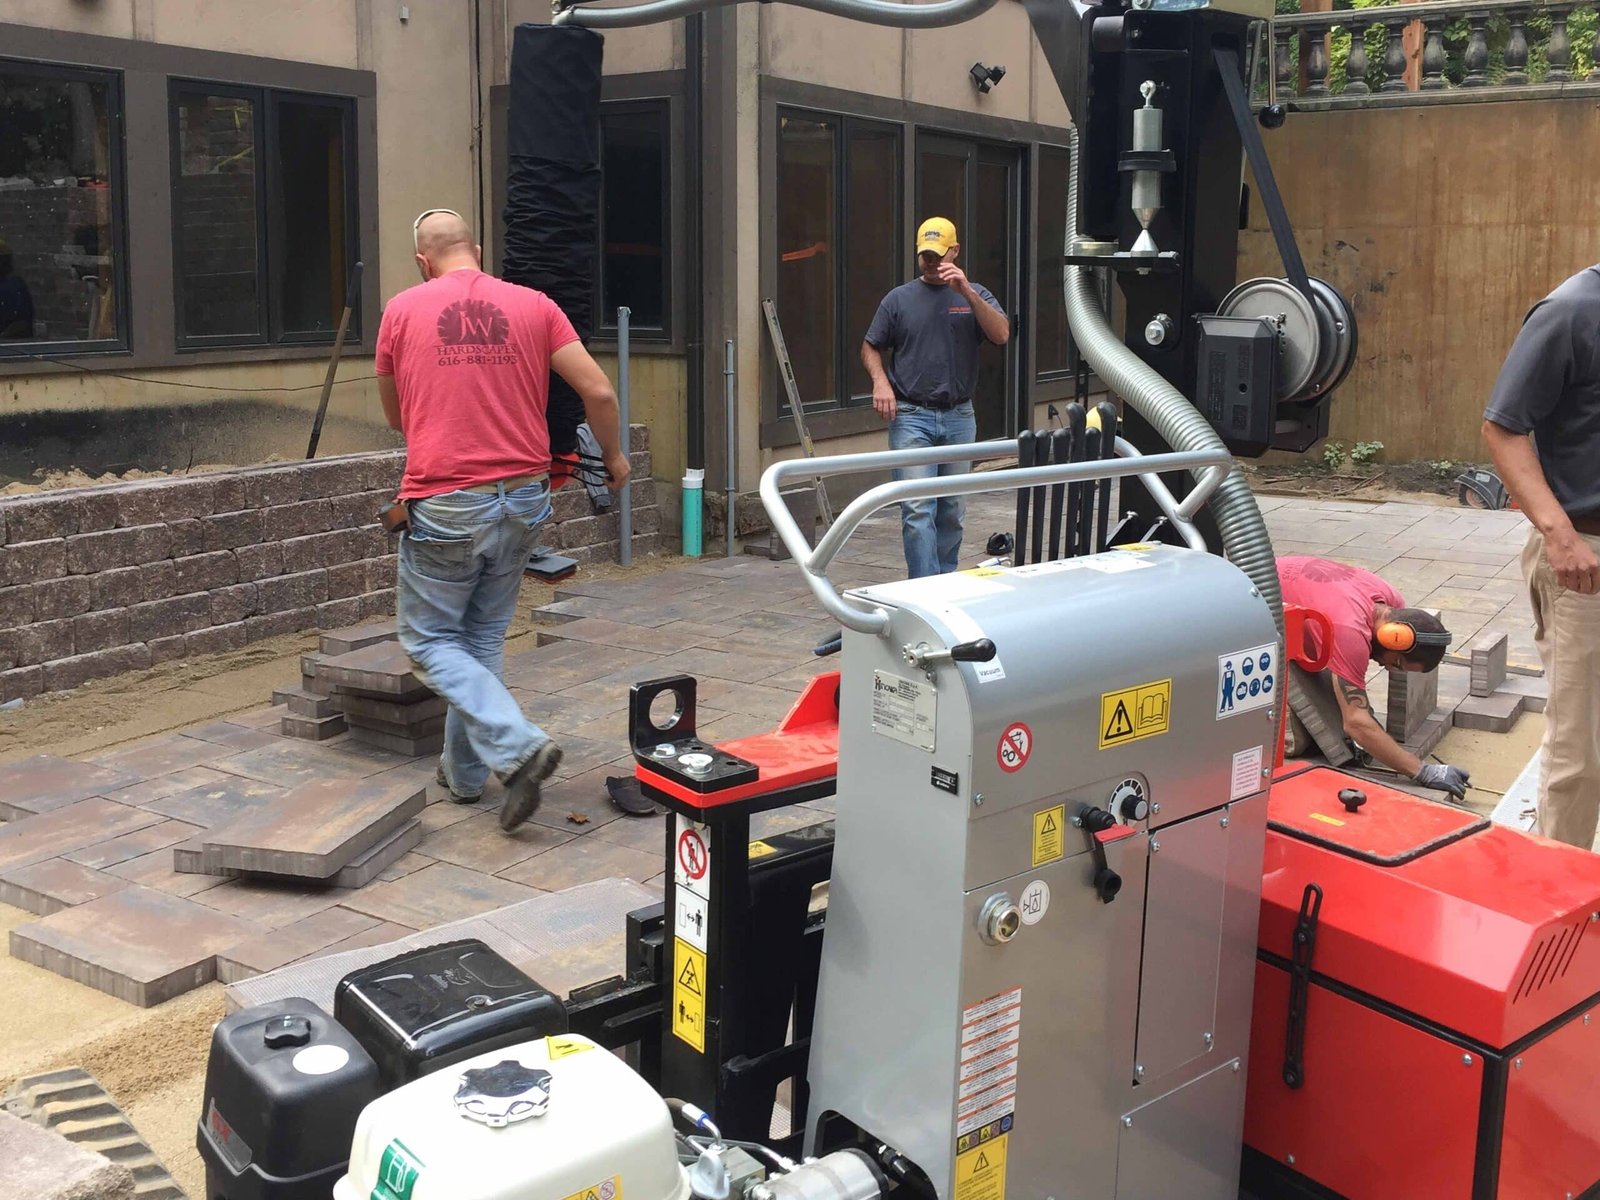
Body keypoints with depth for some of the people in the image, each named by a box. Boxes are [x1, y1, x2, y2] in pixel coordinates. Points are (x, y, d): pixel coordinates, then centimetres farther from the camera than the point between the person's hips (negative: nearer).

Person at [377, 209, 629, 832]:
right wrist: (612, 457, 16)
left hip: (444, 504, -3)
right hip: (523, 499, 4)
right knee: (483, 636, 19)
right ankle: (464, 771, 27)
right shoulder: (534, 306, 4)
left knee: (430, 640, 10)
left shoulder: (402, 310, 1)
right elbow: (599, 392, -2)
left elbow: (395, 415, 14)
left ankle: (518, 746, -8)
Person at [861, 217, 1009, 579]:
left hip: (959, 417, 2)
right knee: (918, 509, -10)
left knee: (952, 510, 10)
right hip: (910, 416, -2)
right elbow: (870, 348, 11)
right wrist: (880, 381, -9)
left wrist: (967, 292, -20)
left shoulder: (975, 295, 6)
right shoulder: (899, 299, 6)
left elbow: (1001, 335, -11)